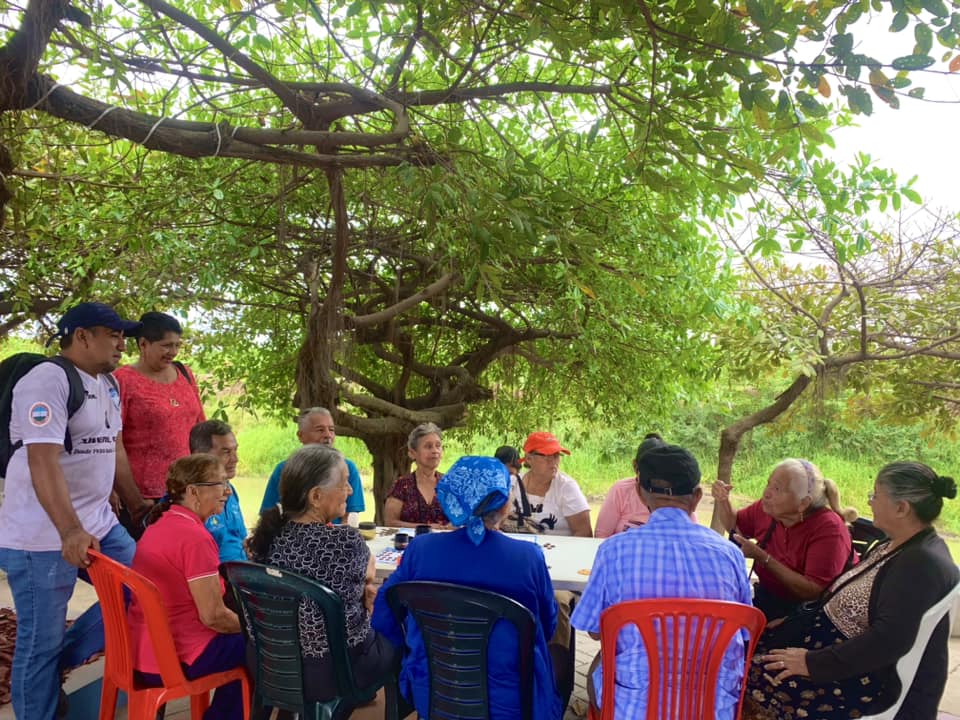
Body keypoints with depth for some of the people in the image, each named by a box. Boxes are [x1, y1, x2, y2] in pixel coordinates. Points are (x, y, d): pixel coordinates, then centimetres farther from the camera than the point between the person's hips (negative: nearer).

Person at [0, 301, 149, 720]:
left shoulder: (108, 384, 11)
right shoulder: (47, 381, -17)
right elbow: (43, 462, -26)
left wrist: (136, 504, 20)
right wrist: (70, 532, -32)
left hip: (100, 525, 9)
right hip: (44, 537, -9)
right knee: (40, 641, 3)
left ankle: (57, 663, 23)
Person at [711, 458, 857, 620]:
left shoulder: (829, 529, -22)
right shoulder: (767, 509, -5)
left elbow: (815, 592, -27)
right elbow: (734, 525, 16)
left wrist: (762, 557, -29)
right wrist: (722, 501, -5)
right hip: (767, 597, 6)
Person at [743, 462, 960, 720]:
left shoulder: (922, 563, -23)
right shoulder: (898, 546, 8)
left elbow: (887, 642, -29)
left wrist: (815, 663, -25)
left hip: (878, 683, -10)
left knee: (755, 678, -19)